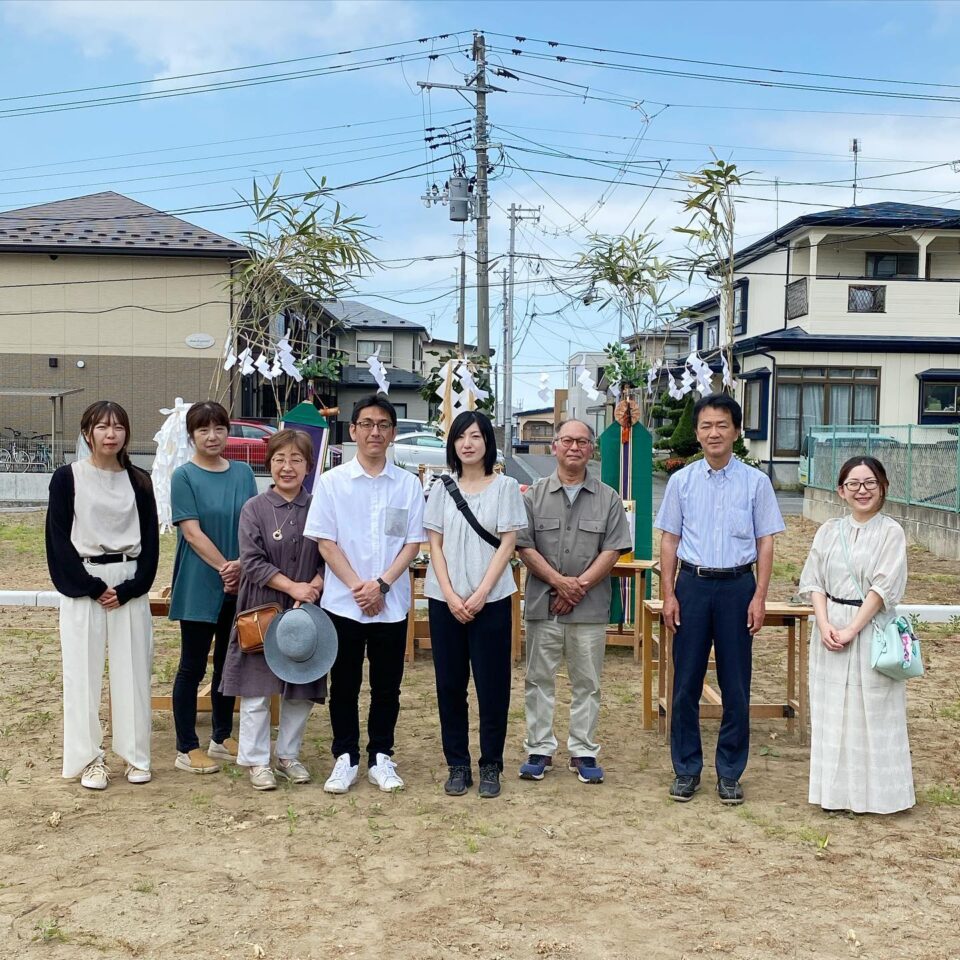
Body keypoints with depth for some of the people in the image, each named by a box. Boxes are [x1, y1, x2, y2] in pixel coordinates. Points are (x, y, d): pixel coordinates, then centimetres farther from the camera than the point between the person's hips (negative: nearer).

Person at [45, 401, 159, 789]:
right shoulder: (67, 478, -1)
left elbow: (150, 540, 5)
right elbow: (58, 539, -4)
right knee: (83, 670, 1)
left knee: (133, 669, 3)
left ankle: (135, 756, 14)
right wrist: (92, 587, -11)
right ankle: (89, 759, 11)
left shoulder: (138, 481, 7)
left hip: (130, 586, 2)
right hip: (82, 585, -2)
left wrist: (130, 588, -7)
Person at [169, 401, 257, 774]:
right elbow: (192, 532, -13)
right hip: (199, 586, -5)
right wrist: (224, 567, -19)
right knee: (193, 667, 3)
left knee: (228, 663, 14)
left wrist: (241, 566, -13)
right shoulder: (184, 476, -6)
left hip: (238, 586, 5)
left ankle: (222, 737, 28)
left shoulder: (243, 473, 7)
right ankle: (187, 749, 11)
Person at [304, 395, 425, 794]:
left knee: (387, 685, 9)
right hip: (343, 603, -1)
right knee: (344, 685, 7)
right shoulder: (332, 481, 0)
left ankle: (381, 758, 21)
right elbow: (325, 542, -3)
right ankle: (345, 758, 19)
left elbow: (413, 542, 1)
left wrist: (382, 584, -11)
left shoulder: (408, 484, 3)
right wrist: (357, 586, -12)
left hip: (392, 603, 1)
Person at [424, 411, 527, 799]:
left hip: (490, 599, -2)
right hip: (445, 599, 2)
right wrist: (451, 596, -9)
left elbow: (507, 545, -4)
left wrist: (479, 596, -12)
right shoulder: (442, 489, 7)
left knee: (492, 685, 1)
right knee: (450, 684, 5)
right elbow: (435, 545, 3)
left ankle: (491, 766, 13)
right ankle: (457, 766, 15)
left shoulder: (505, 487, 1)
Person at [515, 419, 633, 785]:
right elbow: (524, 546, -2)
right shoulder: (534, 495, 4)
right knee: (539, 679, 7)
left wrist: (579, 586, -11)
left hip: (590, 607, 0)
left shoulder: (608, 498, 4)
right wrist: (559, 581, -11)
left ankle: (583, 752, 17)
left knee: (587, 683, 7)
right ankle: (539, 750, 18)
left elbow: (612, 551, -2)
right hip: (542, 604, 0)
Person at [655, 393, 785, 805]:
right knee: (686, 682, 6)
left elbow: (765, 542, 2)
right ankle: (687, 770, 18)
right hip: (692, 584, 1)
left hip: (737, 586, -1)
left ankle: (730, 772, 18)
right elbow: (669, 540, 6)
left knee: (736, 685, 6)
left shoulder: (756, 482, 0)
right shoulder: (681, 481, 3)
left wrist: (759, 596, -5)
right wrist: (668, 595, 0)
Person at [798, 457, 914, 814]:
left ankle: (873, 792, 12)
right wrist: (825, 625, -11)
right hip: (830, 630, 4)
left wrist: (852, 629, -16)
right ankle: (837, 789, 18)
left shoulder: (891, 532, -4)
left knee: (872, 711, 0)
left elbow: (883, 586, -11)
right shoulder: (828, 531, 8)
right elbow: (814, 581, 4)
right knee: (831, 710, 8)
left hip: (871, 630, -4)